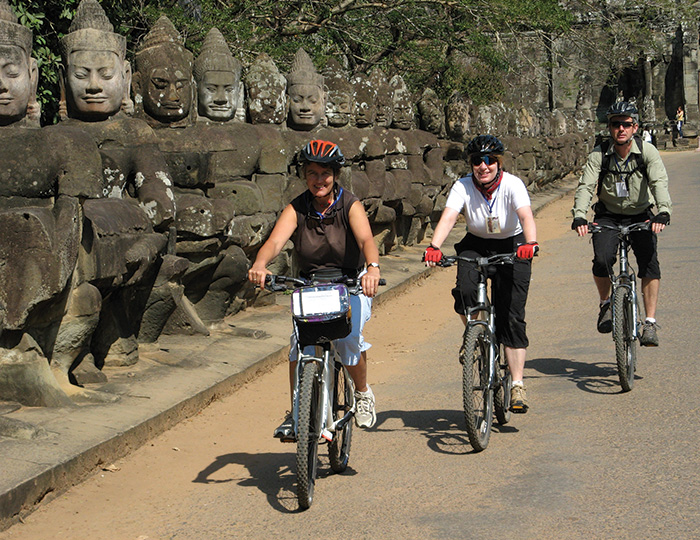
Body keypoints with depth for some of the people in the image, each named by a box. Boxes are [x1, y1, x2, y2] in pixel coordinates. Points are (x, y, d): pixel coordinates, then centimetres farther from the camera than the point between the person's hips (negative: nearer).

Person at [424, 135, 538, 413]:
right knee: (465, 291, -28)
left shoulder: (512, 185, -21)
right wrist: (434, 247, -50)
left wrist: (530, 243, -57)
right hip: (476, 245, 2)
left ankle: (517, 385, -7)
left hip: (511, 247, -2)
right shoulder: (463, 187, -17)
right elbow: (448, 217, -31)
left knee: (512, 315, -12)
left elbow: (526, 216, -37)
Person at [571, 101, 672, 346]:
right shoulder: (599, 154, -13)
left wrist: (663, 212, -44)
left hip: (640, 216, 0)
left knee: (649, 261, -19)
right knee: (602, 260, -23)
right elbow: (585, 186, -22)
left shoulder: (647, 151, -14)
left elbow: (659, 182, -26)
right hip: (608, 217, 0)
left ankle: (650, 323, -12)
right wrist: (579, 216, -39)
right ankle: (605, 303, 6)